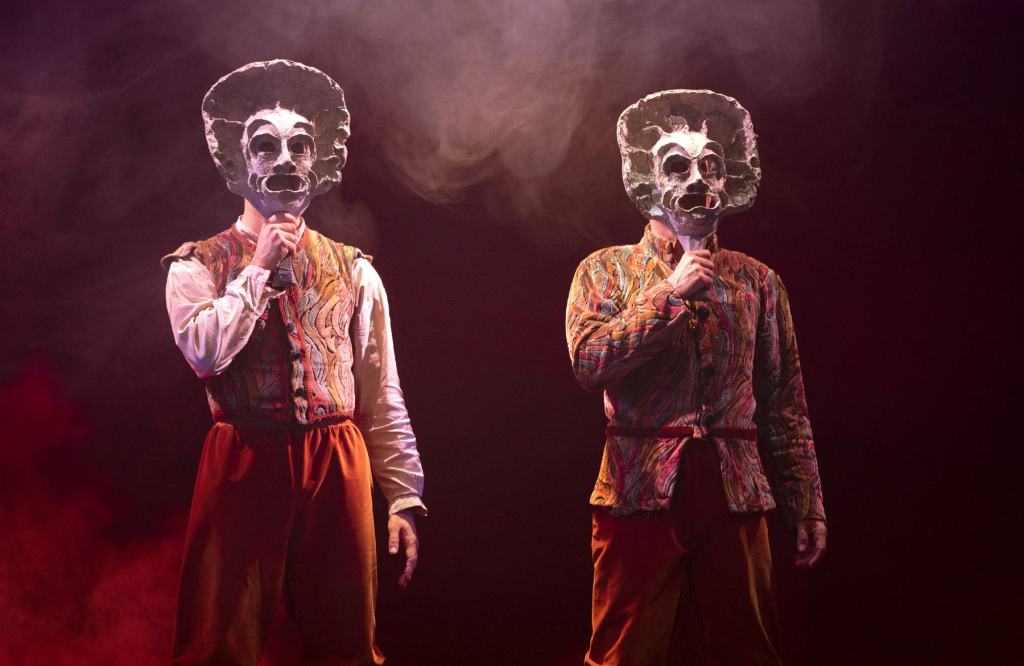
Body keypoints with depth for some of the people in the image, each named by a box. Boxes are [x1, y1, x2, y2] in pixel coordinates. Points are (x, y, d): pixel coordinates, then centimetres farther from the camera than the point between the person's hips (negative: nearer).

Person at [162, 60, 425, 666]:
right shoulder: (197, 265, 4)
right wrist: (261, 267, -7)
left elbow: (383, 399, 8)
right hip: (244, 465, -2)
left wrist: (404, 499, 2)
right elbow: (205, 351, -17)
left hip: (337, 467, 2)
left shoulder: (354, 270, 10)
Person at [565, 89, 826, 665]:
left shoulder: (758, 281, 12)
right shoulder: (606, 270, 7)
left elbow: (786, 406, 10)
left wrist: (808, 505, 5)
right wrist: (672, 290, -10)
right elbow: (590, 362, -11)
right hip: (641, 493, -2)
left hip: (736, 496, 2)